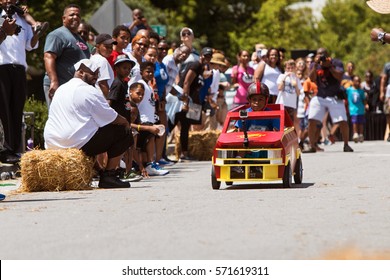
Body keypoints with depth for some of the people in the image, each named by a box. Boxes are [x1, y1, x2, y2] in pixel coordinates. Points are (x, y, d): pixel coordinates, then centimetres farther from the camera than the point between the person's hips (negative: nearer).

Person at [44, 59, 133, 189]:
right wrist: (125, 122, 14)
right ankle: (108, 176, -3)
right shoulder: (88, 91, -9)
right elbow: (111, 118, -6)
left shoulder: (60, 89, 18)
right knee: (123, 133, 0)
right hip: (78, 144, -9)